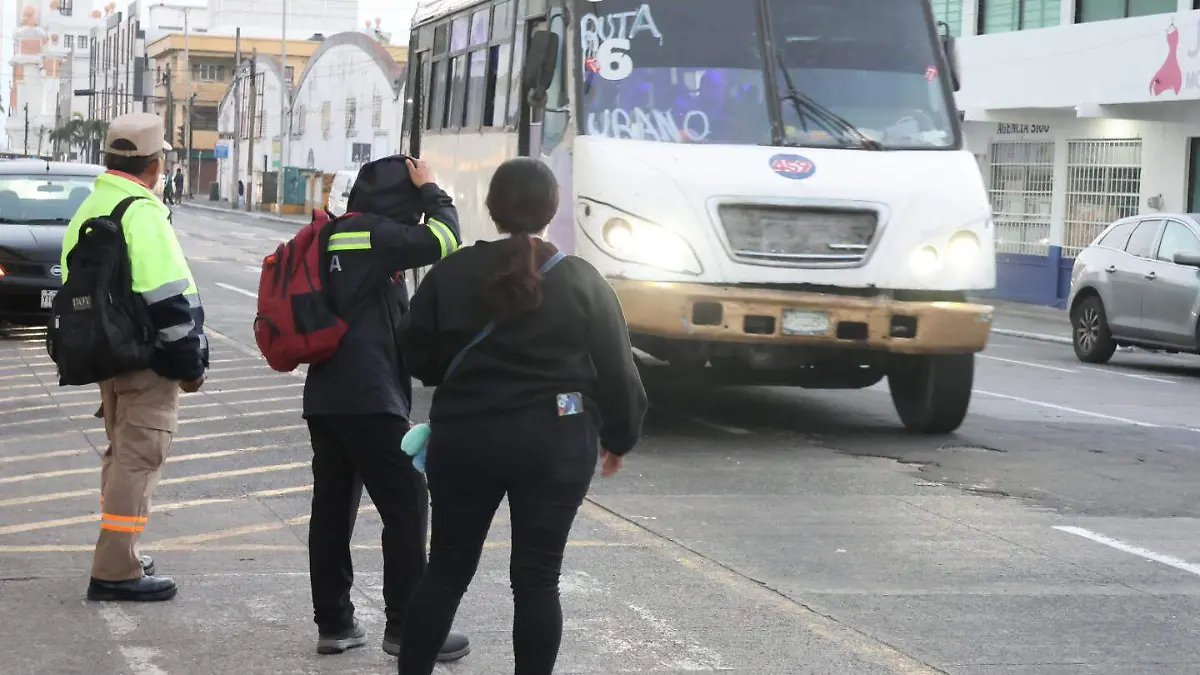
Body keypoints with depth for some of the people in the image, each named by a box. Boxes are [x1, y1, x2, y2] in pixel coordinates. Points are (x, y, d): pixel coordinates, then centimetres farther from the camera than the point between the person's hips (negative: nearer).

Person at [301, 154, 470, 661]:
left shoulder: (333, 235, 15)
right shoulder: (374, 234, -11)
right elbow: (443, 240, -12)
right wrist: (430, 191, 1)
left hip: (324, 397, 9)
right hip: (369, 399, -9)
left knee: (332, 507, 10)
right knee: (406, 505, -3)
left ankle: (333, 623, 14)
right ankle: (406, 625, -1)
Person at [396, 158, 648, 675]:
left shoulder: (452, 273, -2)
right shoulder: (582, 281, -5)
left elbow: (417, 353, 4)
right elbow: (616, 371, -3)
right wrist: (619, 436, 12)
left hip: (465, 438, 2)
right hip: (555, 443, -1)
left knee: (446, 570, 13)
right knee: (537, 579, 3)